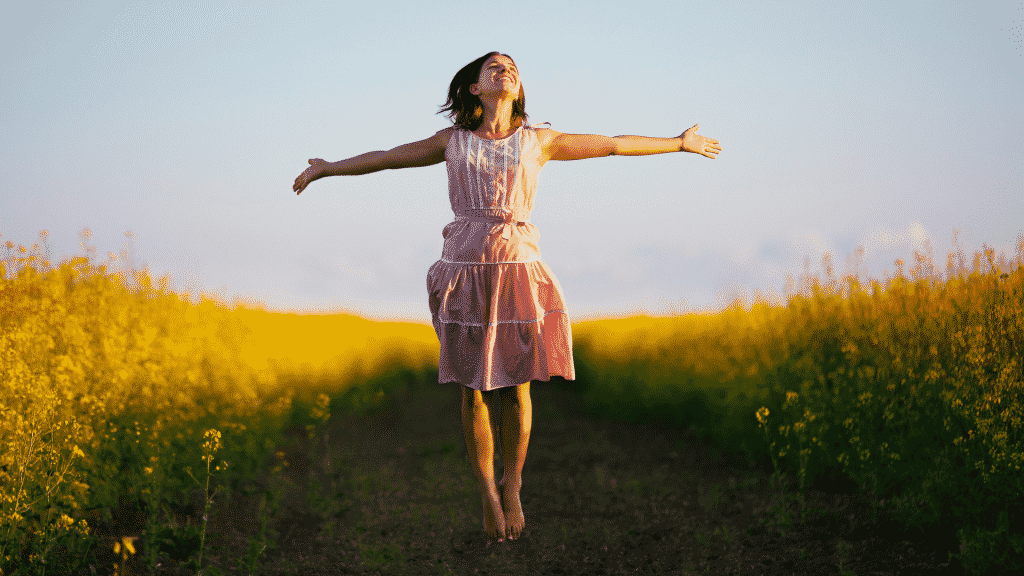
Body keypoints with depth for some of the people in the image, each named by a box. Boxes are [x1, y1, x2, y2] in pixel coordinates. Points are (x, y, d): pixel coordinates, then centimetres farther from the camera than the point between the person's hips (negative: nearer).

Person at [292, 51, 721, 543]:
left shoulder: (537, 141, 9)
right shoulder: (453, 141, 9)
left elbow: (615, 144, 17)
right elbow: (389, 157, 21)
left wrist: (679, 143, 23)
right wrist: (328, 168, 29)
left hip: (518, 271, 0)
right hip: (466, 269, 0)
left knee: (515, 385, -1)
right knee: (474, 387, 2)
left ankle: (512, 486, 19)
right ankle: (487, 493, 16)